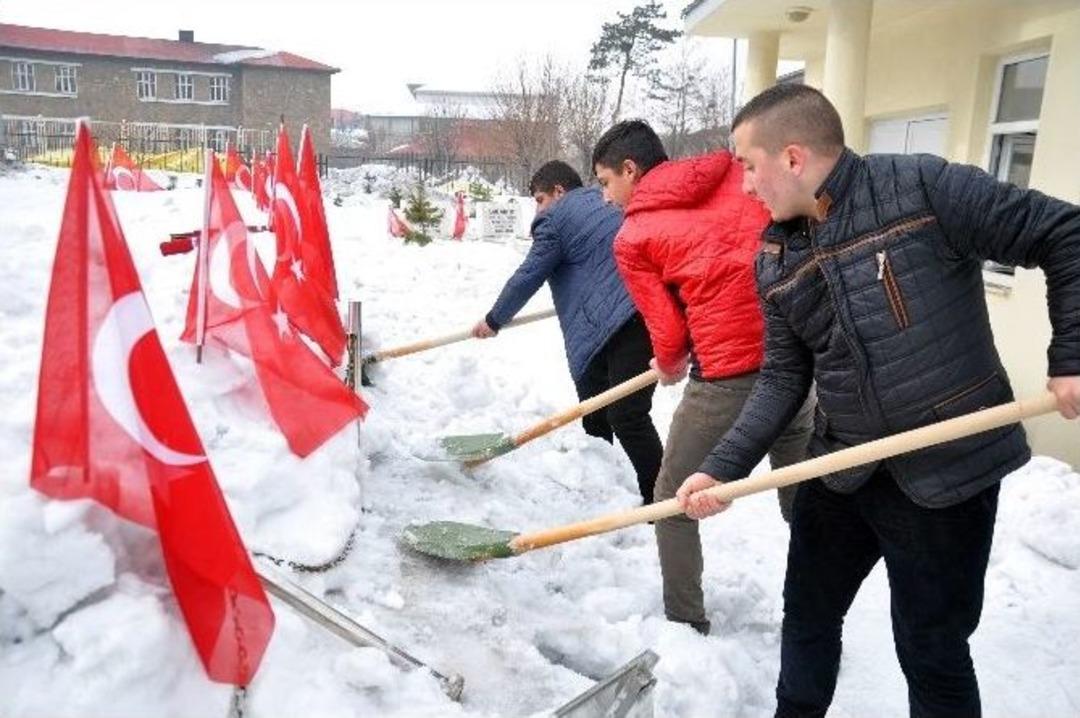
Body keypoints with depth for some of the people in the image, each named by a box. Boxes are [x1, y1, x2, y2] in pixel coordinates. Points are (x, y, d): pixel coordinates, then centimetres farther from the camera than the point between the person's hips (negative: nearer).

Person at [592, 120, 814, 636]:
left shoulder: (633, 237, 1)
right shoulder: (738, 174, 12)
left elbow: (669, 329, 3)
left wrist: (669, 366, 24)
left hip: (729, 377, -5)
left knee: (674, 501, 15)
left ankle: (685, 626, 24)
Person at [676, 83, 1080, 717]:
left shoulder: (924, 188, -16)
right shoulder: (775, 261, 1)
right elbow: (783, 378, 3)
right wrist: (724, 468, -7)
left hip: (948, 471, -5)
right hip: (840, 471, 6)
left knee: (932, 650, 10)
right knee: (807, 615, 21)